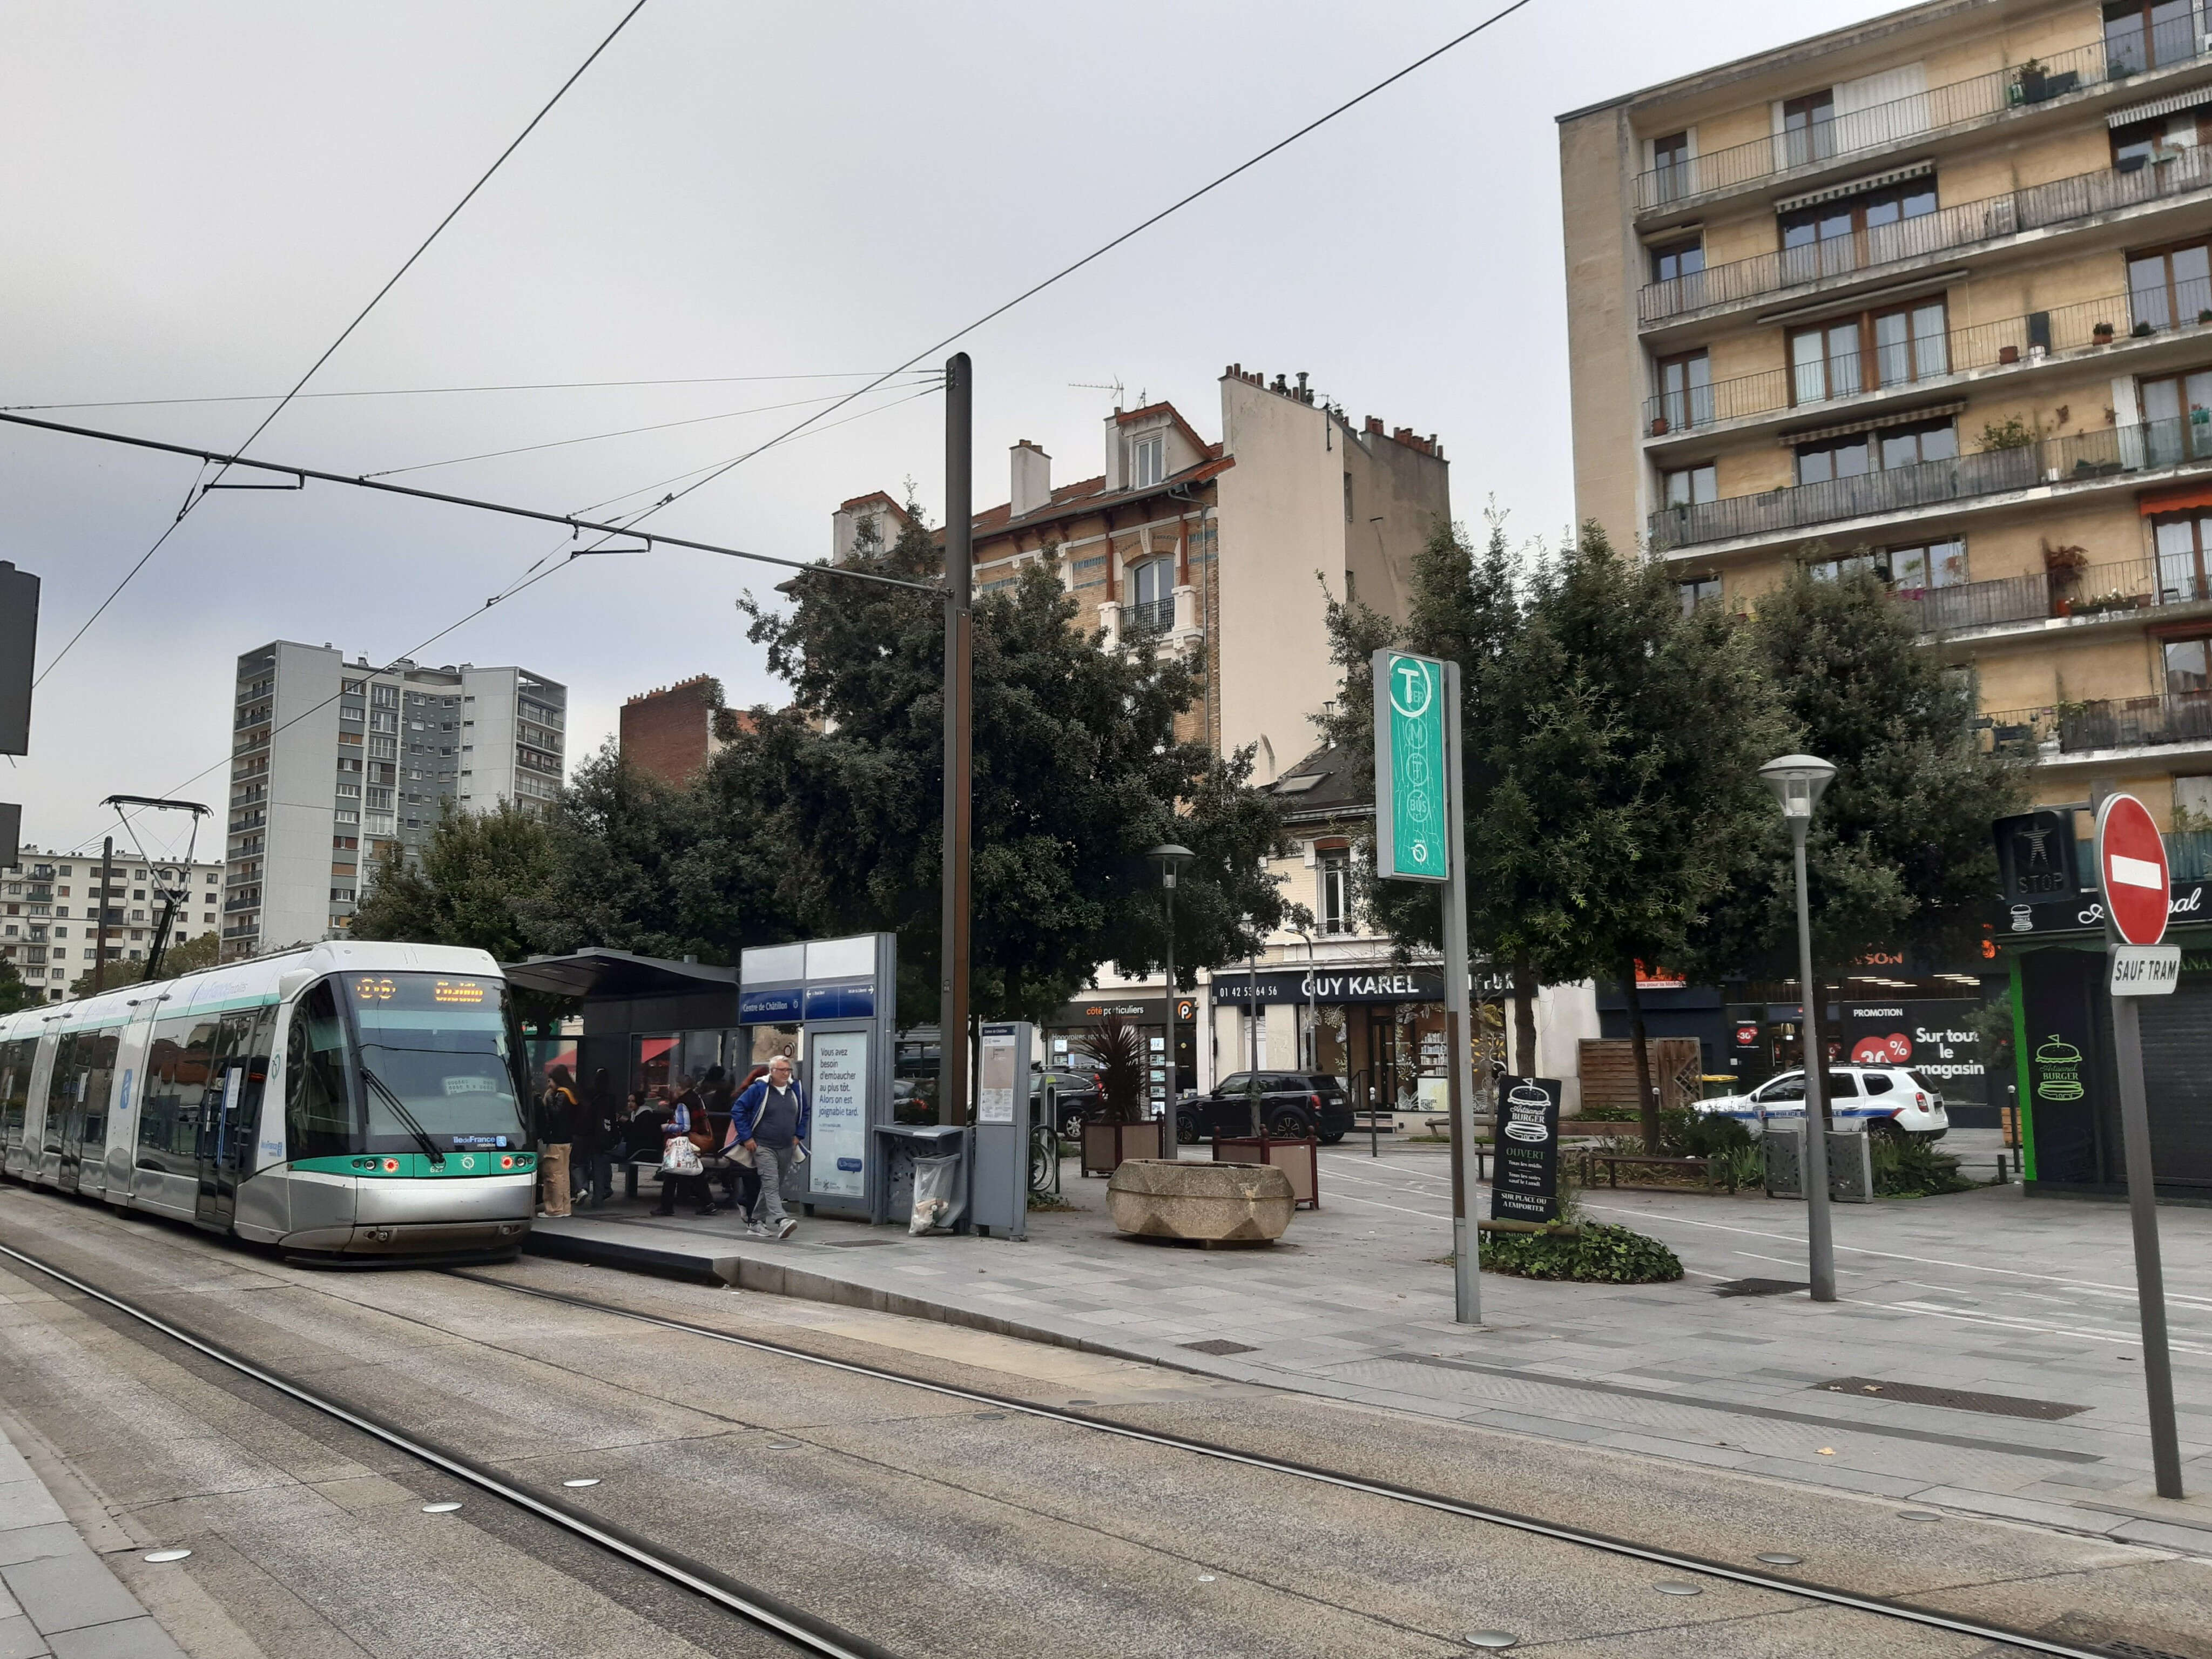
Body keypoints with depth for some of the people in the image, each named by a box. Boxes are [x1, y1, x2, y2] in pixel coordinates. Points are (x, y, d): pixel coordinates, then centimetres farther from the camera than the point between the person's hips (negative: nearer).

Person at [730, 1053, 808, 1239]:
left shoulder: (796, 1090, 7)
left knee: (776, 1187, 11)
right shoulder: (759, 1090, -8)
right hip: (764, 1147, -6)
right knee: (771, 1185, -18)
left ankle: (758, 1222, 24)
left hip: (787, 1148, 6)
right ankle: (781, 1222, -32)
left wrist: (798, 1135, 14)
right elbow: (738, 1111, -5)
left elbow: (804, 1113, 23)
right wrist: (747, 1138, -8)